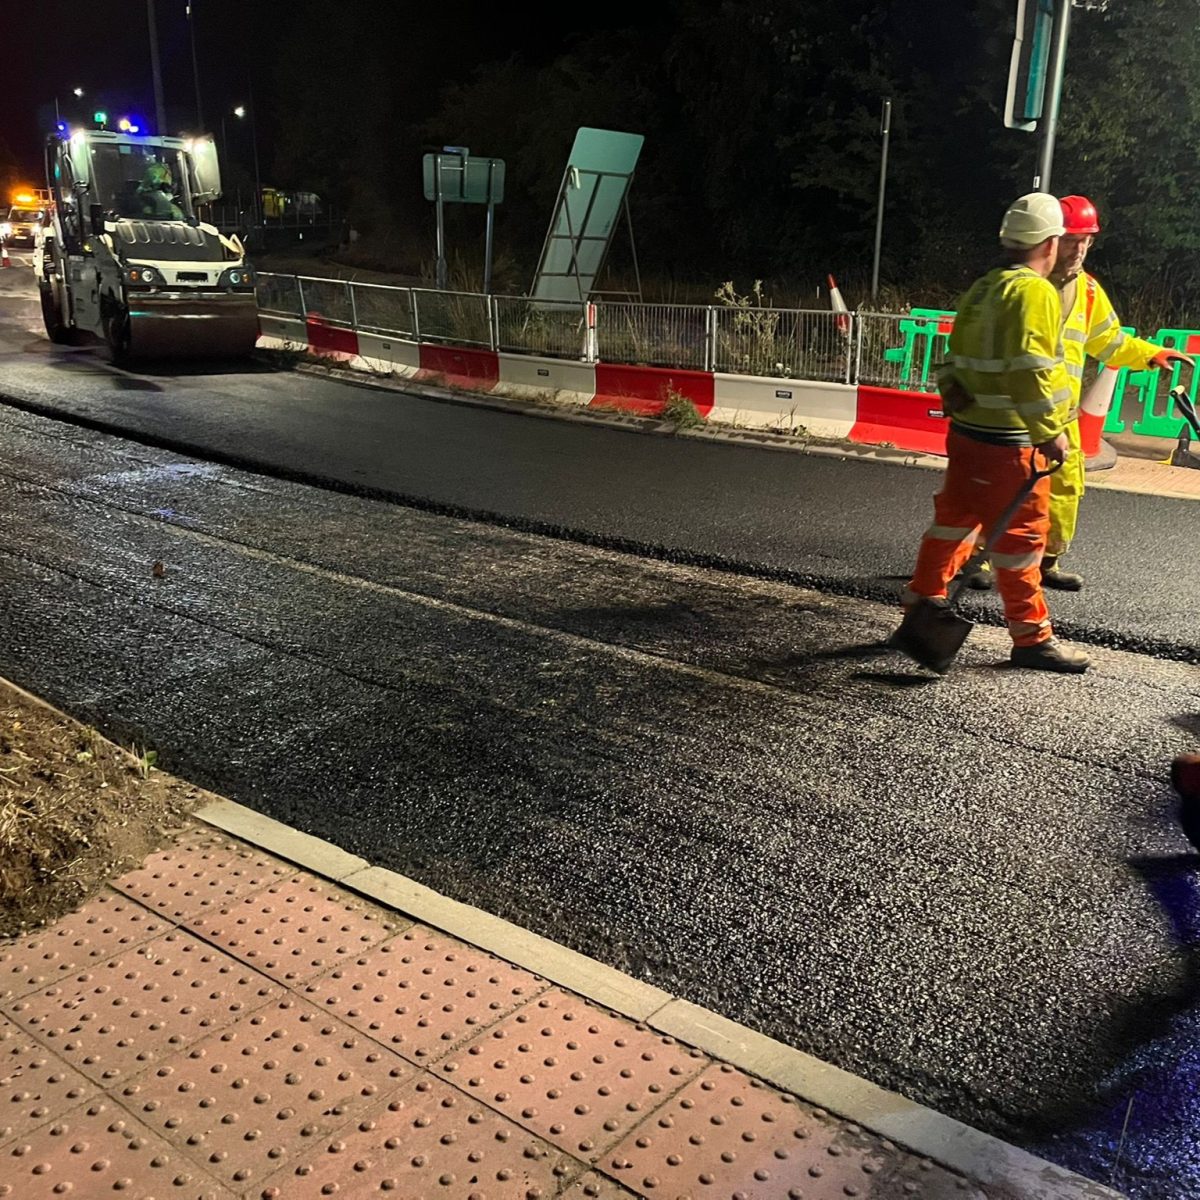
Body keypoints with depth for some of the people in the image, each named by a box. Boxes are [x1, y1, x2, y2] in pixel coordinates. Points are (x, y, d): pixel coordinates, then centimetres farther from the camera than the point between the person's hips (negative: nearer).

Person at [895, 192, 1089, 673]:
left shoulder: (980, 290, 13)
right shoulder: (1034, 292, -14)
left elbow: (956, 359, 15)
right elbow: (1028, 370, -22)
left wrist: (953, 396, 14)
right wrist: (1050, 432, -18)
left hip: (967, 431, 8)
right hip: (1011, 441, -8)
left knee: (954, 519, 16)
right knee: (1020, 534, 0)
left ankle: (921, 608, 23)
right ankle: (1032, 638, 10)